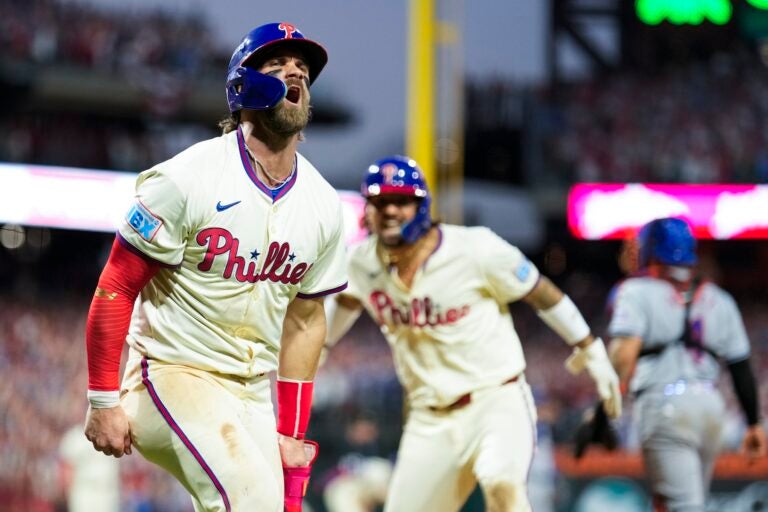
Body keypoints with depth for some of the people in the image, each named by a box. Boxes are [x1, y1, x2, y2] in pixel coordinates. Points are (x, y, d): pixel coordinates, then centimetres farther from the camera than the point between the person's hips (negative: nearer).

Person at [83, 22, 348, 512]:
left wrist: (293, 435, 12)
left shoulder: (323, 205, 3)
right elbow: (116, 288, -10)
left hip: (253, 392, 7)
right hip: (172, 373, -7)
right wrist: (103, 401, -12)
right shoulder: (190, 178, -14)